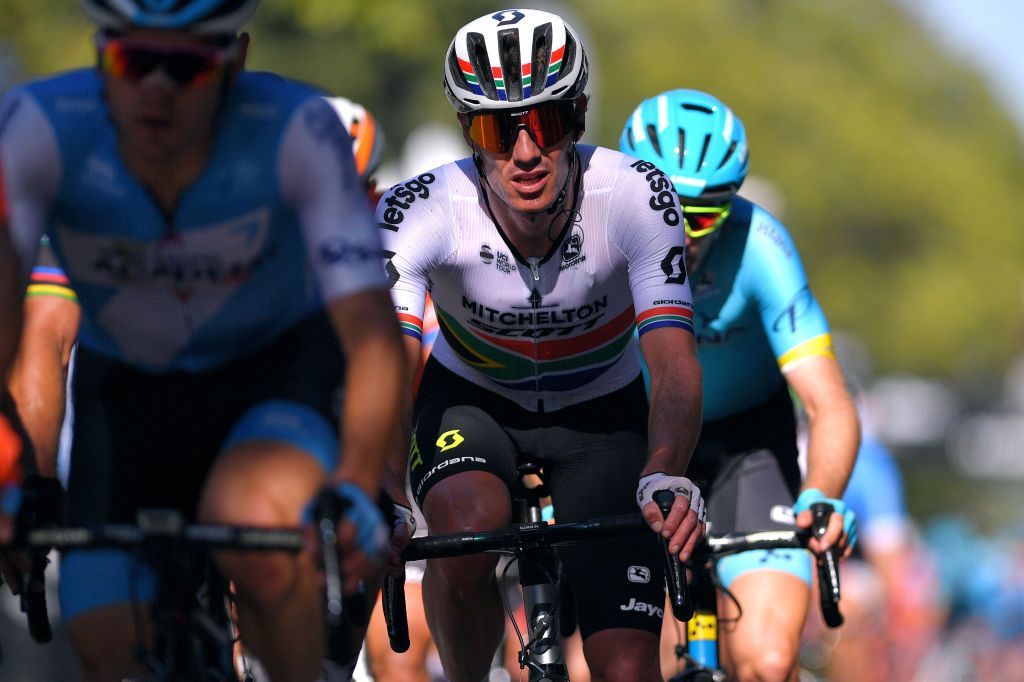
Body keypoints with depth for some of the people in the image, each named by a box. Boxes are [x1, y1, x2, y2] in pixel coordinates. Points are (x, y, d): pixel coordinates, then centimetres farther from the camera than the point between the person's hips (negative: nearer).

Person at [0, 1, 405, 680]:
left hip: (277, 367, -2)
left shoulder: (298, 131, -30)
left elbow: (372, 332, -35)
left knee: (255, 529, -34)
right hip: (124, 383, 2)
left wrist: (356, 486, -52)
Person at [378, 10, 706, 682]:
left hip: (600, 413, 1)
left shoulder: (635, 196, -29)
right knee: (469, 529, -35)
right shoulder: (418, 213, -30)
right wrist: (382, 498, -57)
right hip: (471, 401, 0)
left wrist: (665, 476, -56)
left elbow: (675, 364, -36)